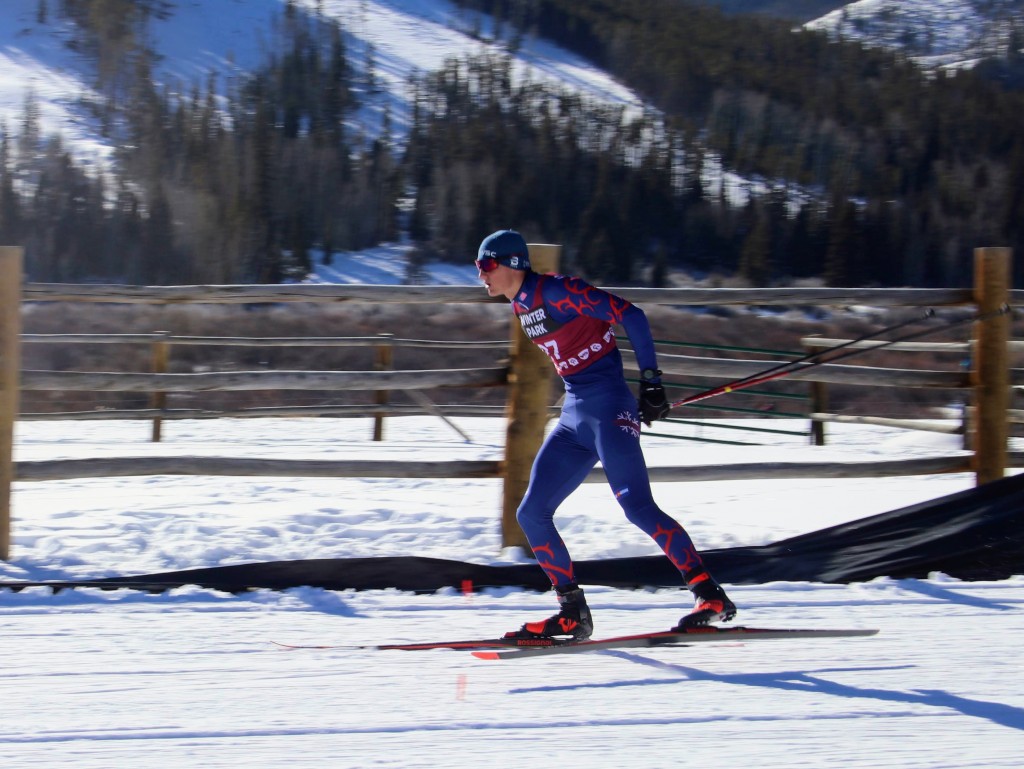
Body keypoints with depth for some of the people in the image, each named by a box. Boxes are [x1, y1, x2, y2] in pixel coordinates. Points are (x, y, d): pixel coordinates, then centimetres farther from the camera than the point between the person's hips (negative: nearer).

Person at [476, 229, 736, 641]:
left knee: (637, 507, -17)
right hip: (574, 415, 9)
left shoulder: (555, 292, -13)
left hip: (607, 407, -9)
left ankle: (710, 596, -13)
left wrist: (651, 381, -15)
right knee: (531, 514, 2)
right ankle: (573, 614, 6)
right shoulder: (521, 306, 13)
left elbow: (631, 316, -13)